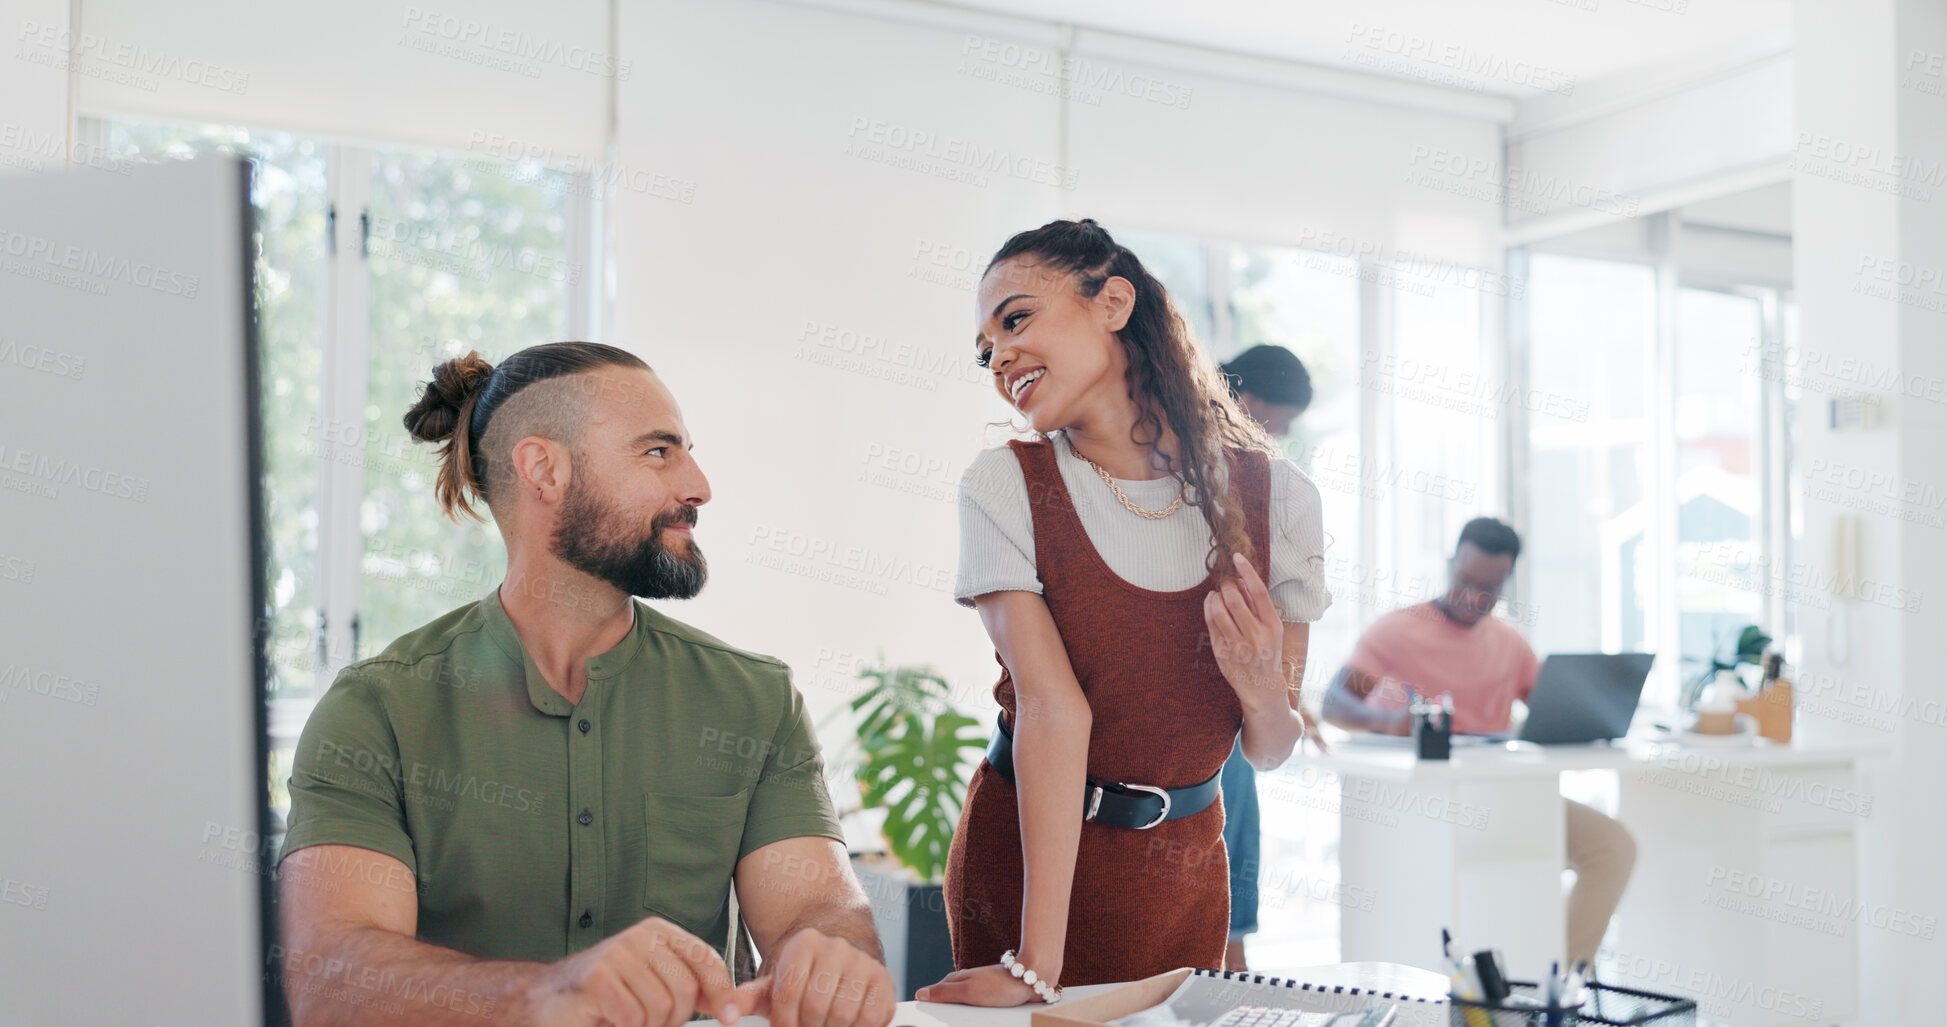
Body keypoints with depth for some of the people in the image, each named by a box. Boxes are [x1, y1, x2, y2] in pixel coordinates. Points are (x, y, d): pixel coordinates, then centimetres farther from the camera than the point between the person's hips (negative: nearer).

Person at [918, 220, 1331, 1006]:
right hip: (1019, 848, -1)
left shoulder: (1273, 496, -7)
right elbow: (1054, 707, -21)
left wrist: (1265, 696, -23)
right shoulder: (1004, 485, -12)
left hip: (1179, 870, 2)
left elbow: (1269, 752, -1)